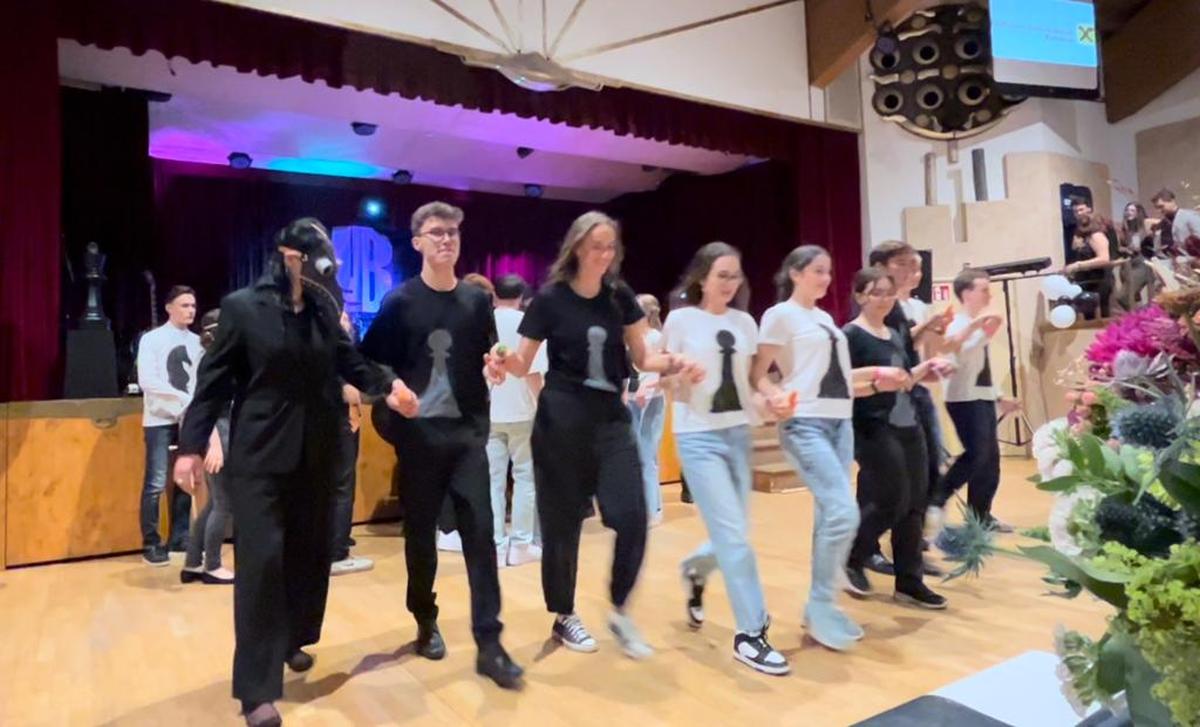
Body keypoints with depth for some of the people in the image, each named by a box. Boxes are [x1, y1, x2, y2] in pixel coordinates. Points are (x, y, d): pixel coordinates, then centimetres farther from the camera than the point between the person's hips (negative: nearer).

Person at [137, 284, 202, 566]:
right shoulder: (152, 339, -4)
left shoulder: (197, 342, 7)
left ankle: (179, 538, 20)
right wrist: (186, 397, -20)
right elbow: (147, 381, -13)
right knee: (156, 483, -4)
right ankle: (151, 544, 9)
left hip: (191, 419, 4)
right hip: (160, 419, -4)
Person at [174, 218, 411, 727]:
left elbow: (348, 361, 7)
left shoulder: (324, 310, 5)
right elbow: (214, 380, -6)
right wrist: (191, 445, -9)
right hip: (259, 455, -5)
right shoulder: (242, 307, -7)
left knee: (309, 553, 14)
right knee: (262, 560, -4)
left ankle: (291, 640, 37)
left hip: (315, 453, 5)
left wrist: (386, 384, -11)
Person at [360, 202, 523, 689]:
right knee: (421, 532, 9)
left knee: (480, 531, -3)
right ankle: (426, 621, 30)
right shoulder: (400, 301, -1)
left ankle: (489, 644, 2)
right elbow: (370, 361, 0)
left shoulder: (477, 300, 7)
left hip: (468, 432, 2)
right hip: (419, 433, -2)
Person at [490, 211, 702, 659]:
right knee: (562, 521, 5)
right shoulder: (550, 299, -6)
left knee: (632, 517, -6)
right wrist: (505, 361, -23)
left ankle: (620, 612, 17)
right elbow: (524, 364, -1)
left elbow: (642, 358, 9)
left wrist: (673, 365, -10)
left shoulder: (621, 298, 4)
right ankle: (563, 616, 26)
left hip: (612, 418, 3)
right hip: (561, 421, -3)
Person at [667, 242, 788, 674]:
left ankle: (694, 571, 41)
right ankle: (750, 633, 4)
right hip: (699, 436, -5)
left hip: (739, 433, 5)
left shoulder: (745, 323, 9)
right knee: (734, 535, -9)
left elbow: (752, 378, 13)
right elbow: (666, 379, 0)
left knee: (731, 534, 9)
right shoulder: (681, 320, -3)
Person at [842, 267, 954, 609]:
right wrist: (877, 384, -29)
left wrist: (926, 368, 6)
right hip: (874, 430, -8)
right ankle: (850, 559, 15)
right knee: (892, 502, -9)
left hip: (909, 426, 8)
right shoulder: (851, 335, -10)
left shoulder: (894, 334, 15)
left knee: (914, 504, 8)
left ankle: (910, 581, 18)